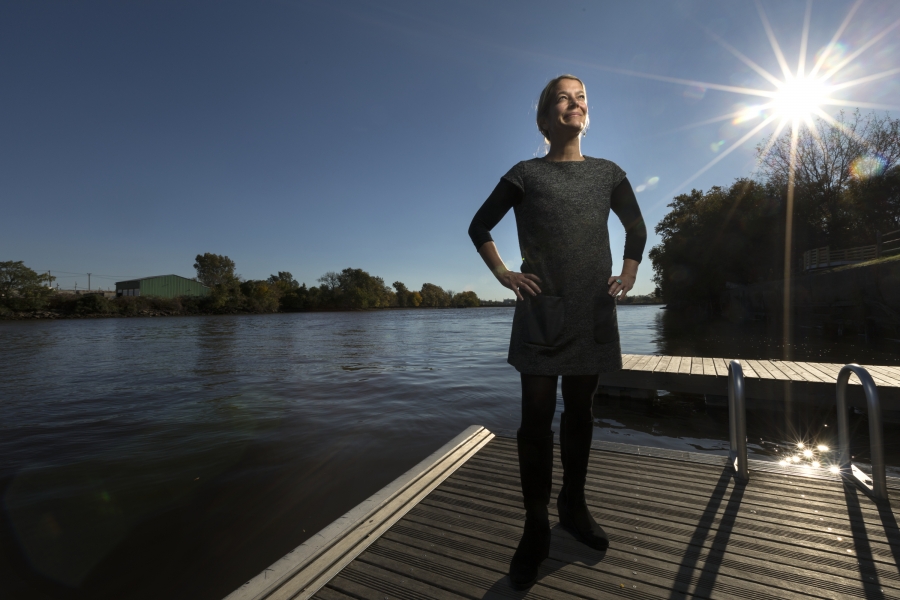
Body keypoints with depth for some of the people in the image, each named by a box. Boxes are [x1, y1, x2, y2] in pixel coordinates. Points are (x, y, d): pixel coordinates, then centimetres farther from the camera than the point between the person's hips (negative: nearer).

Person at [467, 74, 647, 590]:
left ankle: (574, 505, 30)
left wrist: (629, 274, 12)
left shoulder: (608, 173, 13)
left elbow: (636, 226, 25)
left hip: (594, 311, 3)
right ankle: (536, 529, 10)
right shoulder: (526, 174, 5)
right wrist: (503, 274, -2)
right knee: (537, 414, -4)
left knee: (580, 410, 12)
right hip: (541, 310, -3)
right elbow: (480, 227, 9)